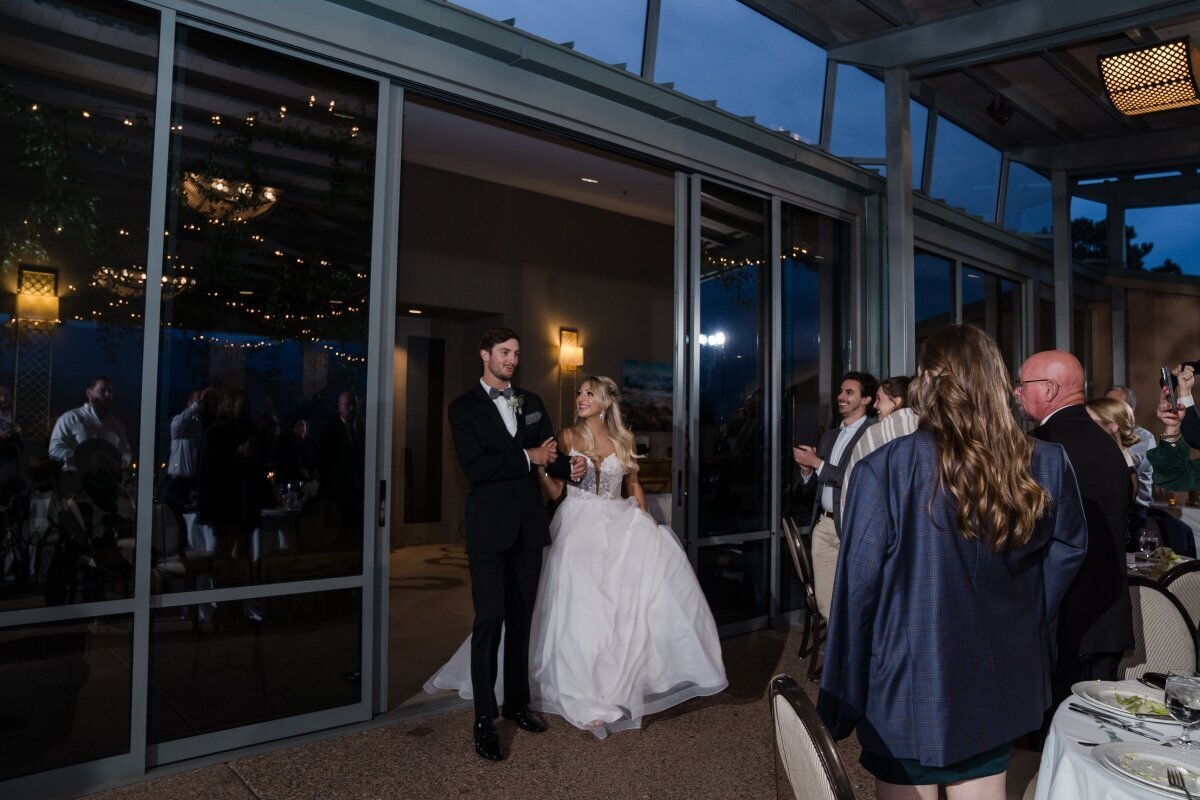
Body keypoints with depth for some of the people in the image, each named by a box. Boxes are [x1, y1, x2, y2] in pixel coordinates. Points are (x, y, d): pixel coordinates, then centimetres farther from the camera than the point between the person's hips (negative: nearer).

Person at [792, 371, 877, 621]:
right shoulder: (829, 436, 16)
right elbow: (811, 487, 18)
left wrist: (818, 463, -13)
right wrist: (806, 469, -2)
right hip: (823, 525, 7)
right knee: (825, 603, 13)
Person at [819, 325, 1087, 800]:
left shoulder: (885, 469, -21)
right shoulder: (1045, 466, -8)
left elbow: (858, 592, -17)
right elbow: (1068, 550, 9)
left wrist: (842, 702, -7)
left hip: (907, 691, -4)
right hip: (998, 687, 4)